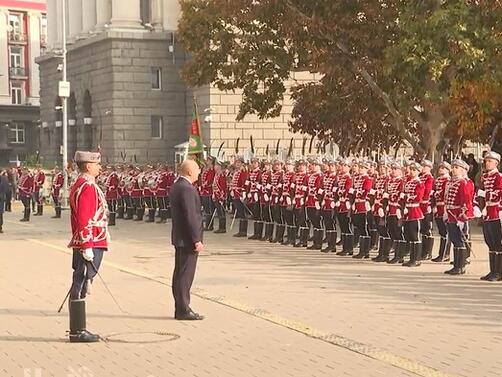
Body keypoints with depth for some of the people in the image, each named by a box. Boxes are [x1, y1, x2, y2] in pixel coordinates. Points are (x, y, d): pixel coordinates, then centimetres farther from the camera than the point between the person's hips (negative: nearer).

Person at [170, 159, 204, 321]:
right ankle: (183, 310, -3)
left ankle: (180, 309, 19)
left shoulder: (175, 187, 13)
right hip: (188, 239, -10)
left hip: (179, 238, 10)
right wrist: (196, 240, -21)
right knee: (186, 274, -6)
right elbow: (190, 216, -22)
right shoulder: (187, 189, -18)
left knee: (179, 273, 13)